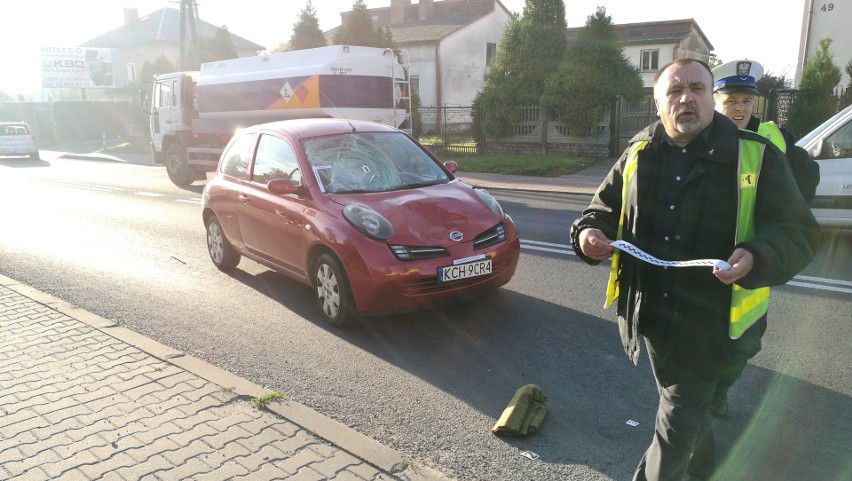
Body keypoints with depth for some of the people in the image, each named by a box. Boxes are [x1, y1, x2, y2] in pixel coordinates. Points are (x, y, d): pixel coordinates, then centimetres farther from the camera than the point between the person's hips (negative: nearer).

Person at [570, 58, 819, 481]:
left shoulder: (757, 157, -7)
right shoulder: (637, 155, 4)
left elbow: (798, 232, -7)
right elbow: (605, 207, 13)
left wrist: (757, 259, -29)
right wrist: (589, 231, -11)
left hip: (712, 319, -4)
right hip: (652, 312, 4)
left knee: (677, 422, 4)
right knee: (689, 408, 24)